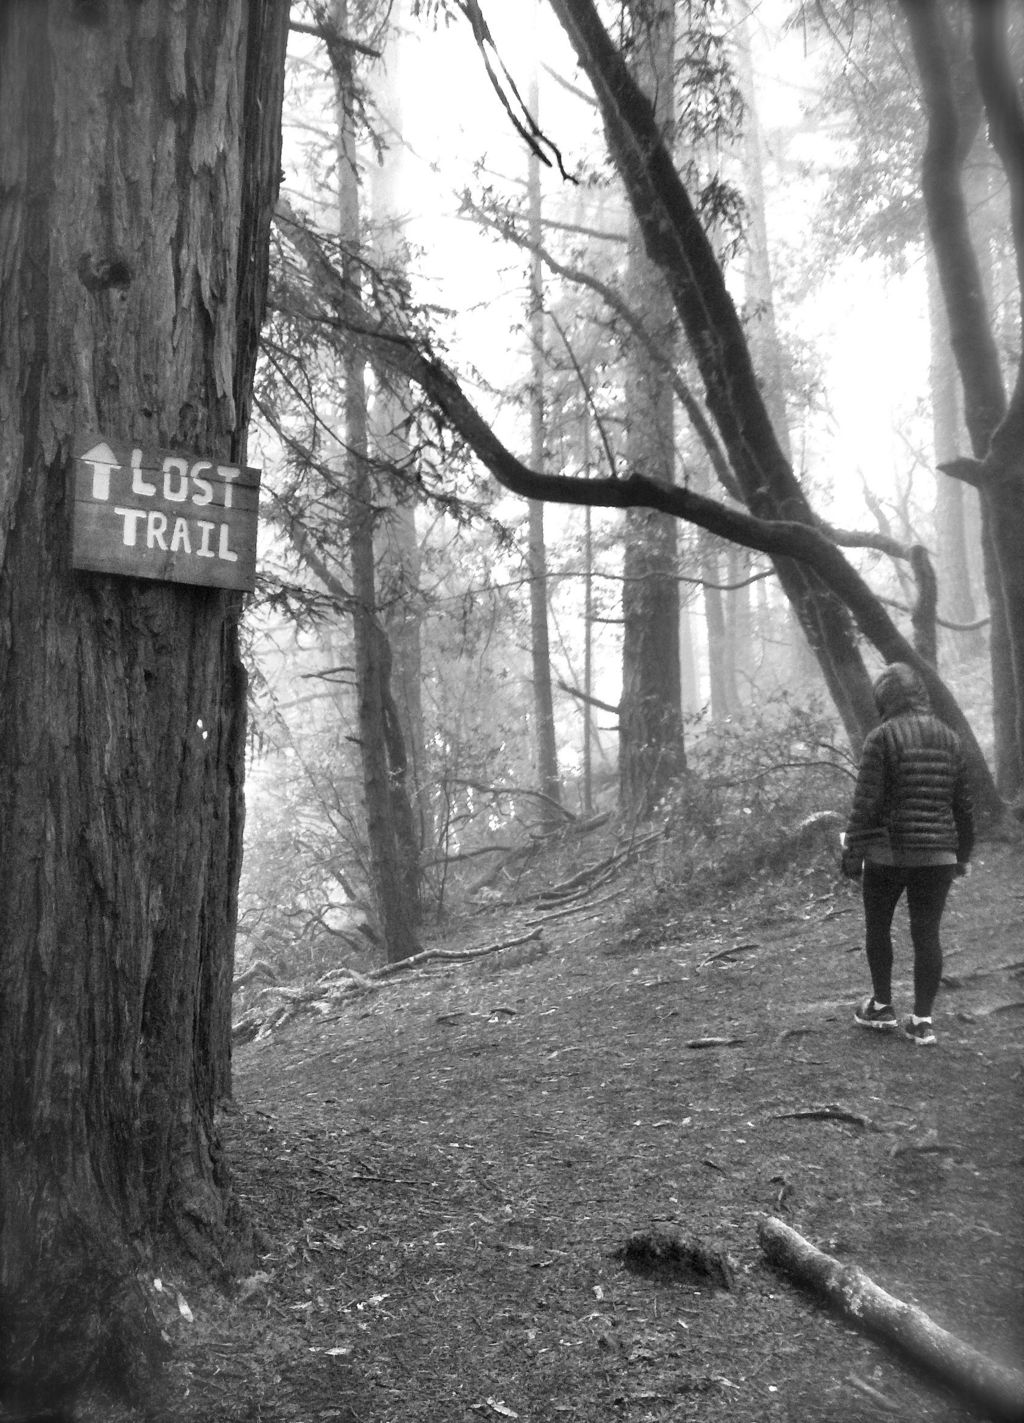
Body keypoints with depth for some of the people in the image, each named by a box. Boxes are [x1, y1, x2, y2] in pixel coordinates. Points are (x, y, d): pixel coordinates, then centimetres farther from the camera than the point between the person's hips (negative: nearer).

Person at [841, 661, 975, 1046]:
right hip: (937, 855, 4)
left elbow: (866, 801, -14)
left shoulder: (882, 738, -10)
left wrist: (852, 851, -8)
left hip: (888, 852, -4)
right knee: (927, 935, 7)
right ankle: (921, 1021, 9)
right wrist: (963, 853, 20)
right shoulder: (949, 739, 7)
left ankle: (882, 1007, 23)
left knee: (877, 927, 15)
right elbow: (963, 805, 11)